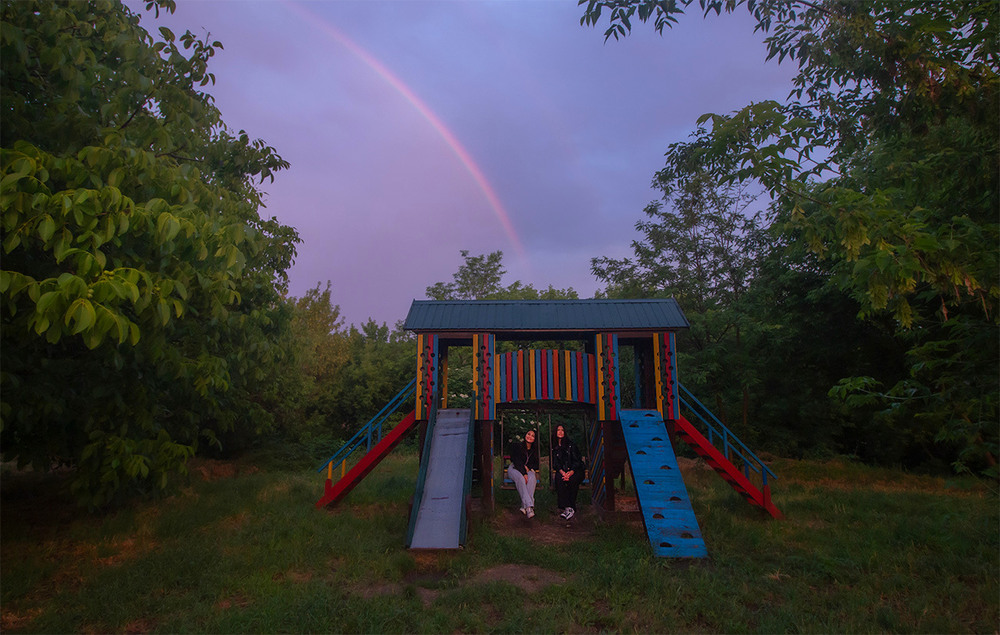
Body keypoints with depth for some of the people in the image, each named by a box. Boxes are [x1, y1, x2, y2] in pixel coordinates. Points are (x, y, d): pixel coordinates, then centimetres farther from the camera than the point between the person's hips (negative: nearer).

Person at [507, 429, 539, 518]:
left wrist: (528, 468, -10)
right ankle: (529, 505, -49)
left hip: (529, 470, 3)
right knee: (520, 478, -38)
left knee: (532, 477, -34)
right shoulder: (517, 446, 2)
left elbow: (537, 464, 11)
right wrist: (524, 473, -24)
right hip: (515, 468, -3)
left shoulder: (535, 450, 14)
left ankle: (524, 507, -42)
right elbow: (516, 461, -10)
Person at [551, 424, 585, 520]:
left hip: (575, 470, -2)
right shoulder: (554, 447, 12)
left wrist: (571, 472, -20)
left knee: (572, 480, -34)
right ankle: (567, 508, -35)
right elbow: (555, 463, 4)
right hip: (562, 470, 2)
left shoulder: (571, 444, 3)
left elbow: (577, 460, -3)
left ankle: (571, 508, -26)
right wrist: (562, 472, -17)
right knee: (559, 478, -31)